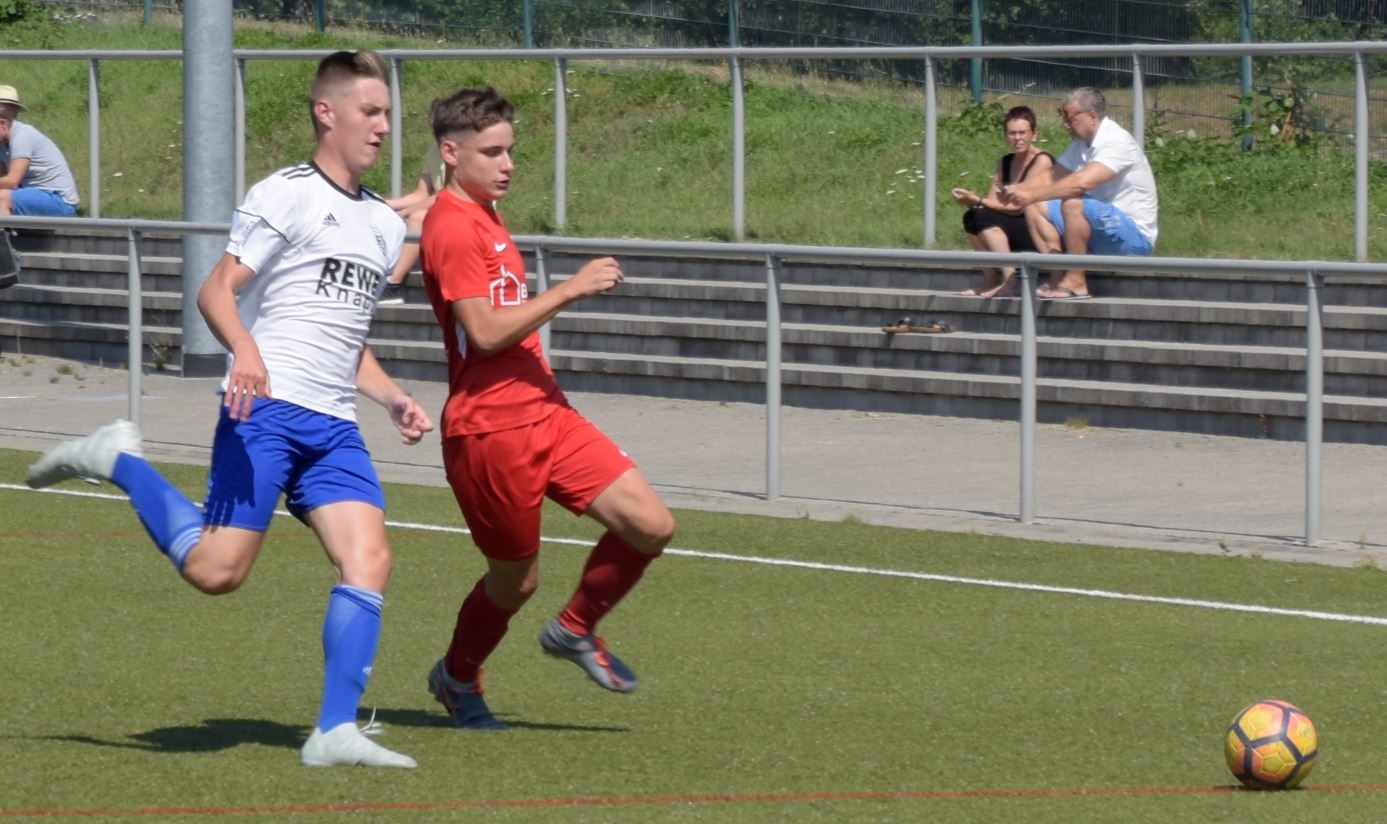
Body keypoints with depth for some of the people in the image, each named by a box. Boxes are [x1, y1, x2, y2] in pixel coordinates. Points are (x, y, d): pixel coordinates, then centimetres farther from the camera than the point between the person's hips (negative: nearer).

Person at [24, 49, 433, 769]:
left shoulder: (383, 224, 21)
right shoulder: (285, 196, -2)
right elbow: (216, 290, -10)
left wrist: (393, 399, 13)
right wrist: (244, 350, -30)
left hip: (334, 428, 7)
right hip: (265, 411, -7)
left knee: (369, 559, -12)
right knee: (217, 570, -13)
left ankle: (336, 731, -11)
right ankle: (116, 459, 10)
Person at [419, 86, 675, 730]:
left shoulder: (483, 218, 16)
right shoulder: (453, 229, -15)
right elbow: (484, 331, -23)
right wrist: (570, 290, -23)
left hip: (545, 414, 9)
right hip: (490, 429, -9)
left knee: (651, 525, -5)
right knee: (516, 579, 5)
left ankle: (575, 630, 17)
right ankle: (457, 678, 32)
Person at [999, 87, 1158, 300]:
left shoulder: (1117, 142, -19)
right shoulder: (1081, 145, 11)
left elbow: (1082, 182, -32)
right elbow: (1051, 178, 11)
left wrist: (1032, 195, -30)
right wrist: (1018, 189, -10)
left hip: (1135, 237, -9)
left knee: (1073, 204, -33)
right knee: (1035, 209, 3)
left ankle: (1076, 282, -23)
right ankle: (1058, 277, -10)